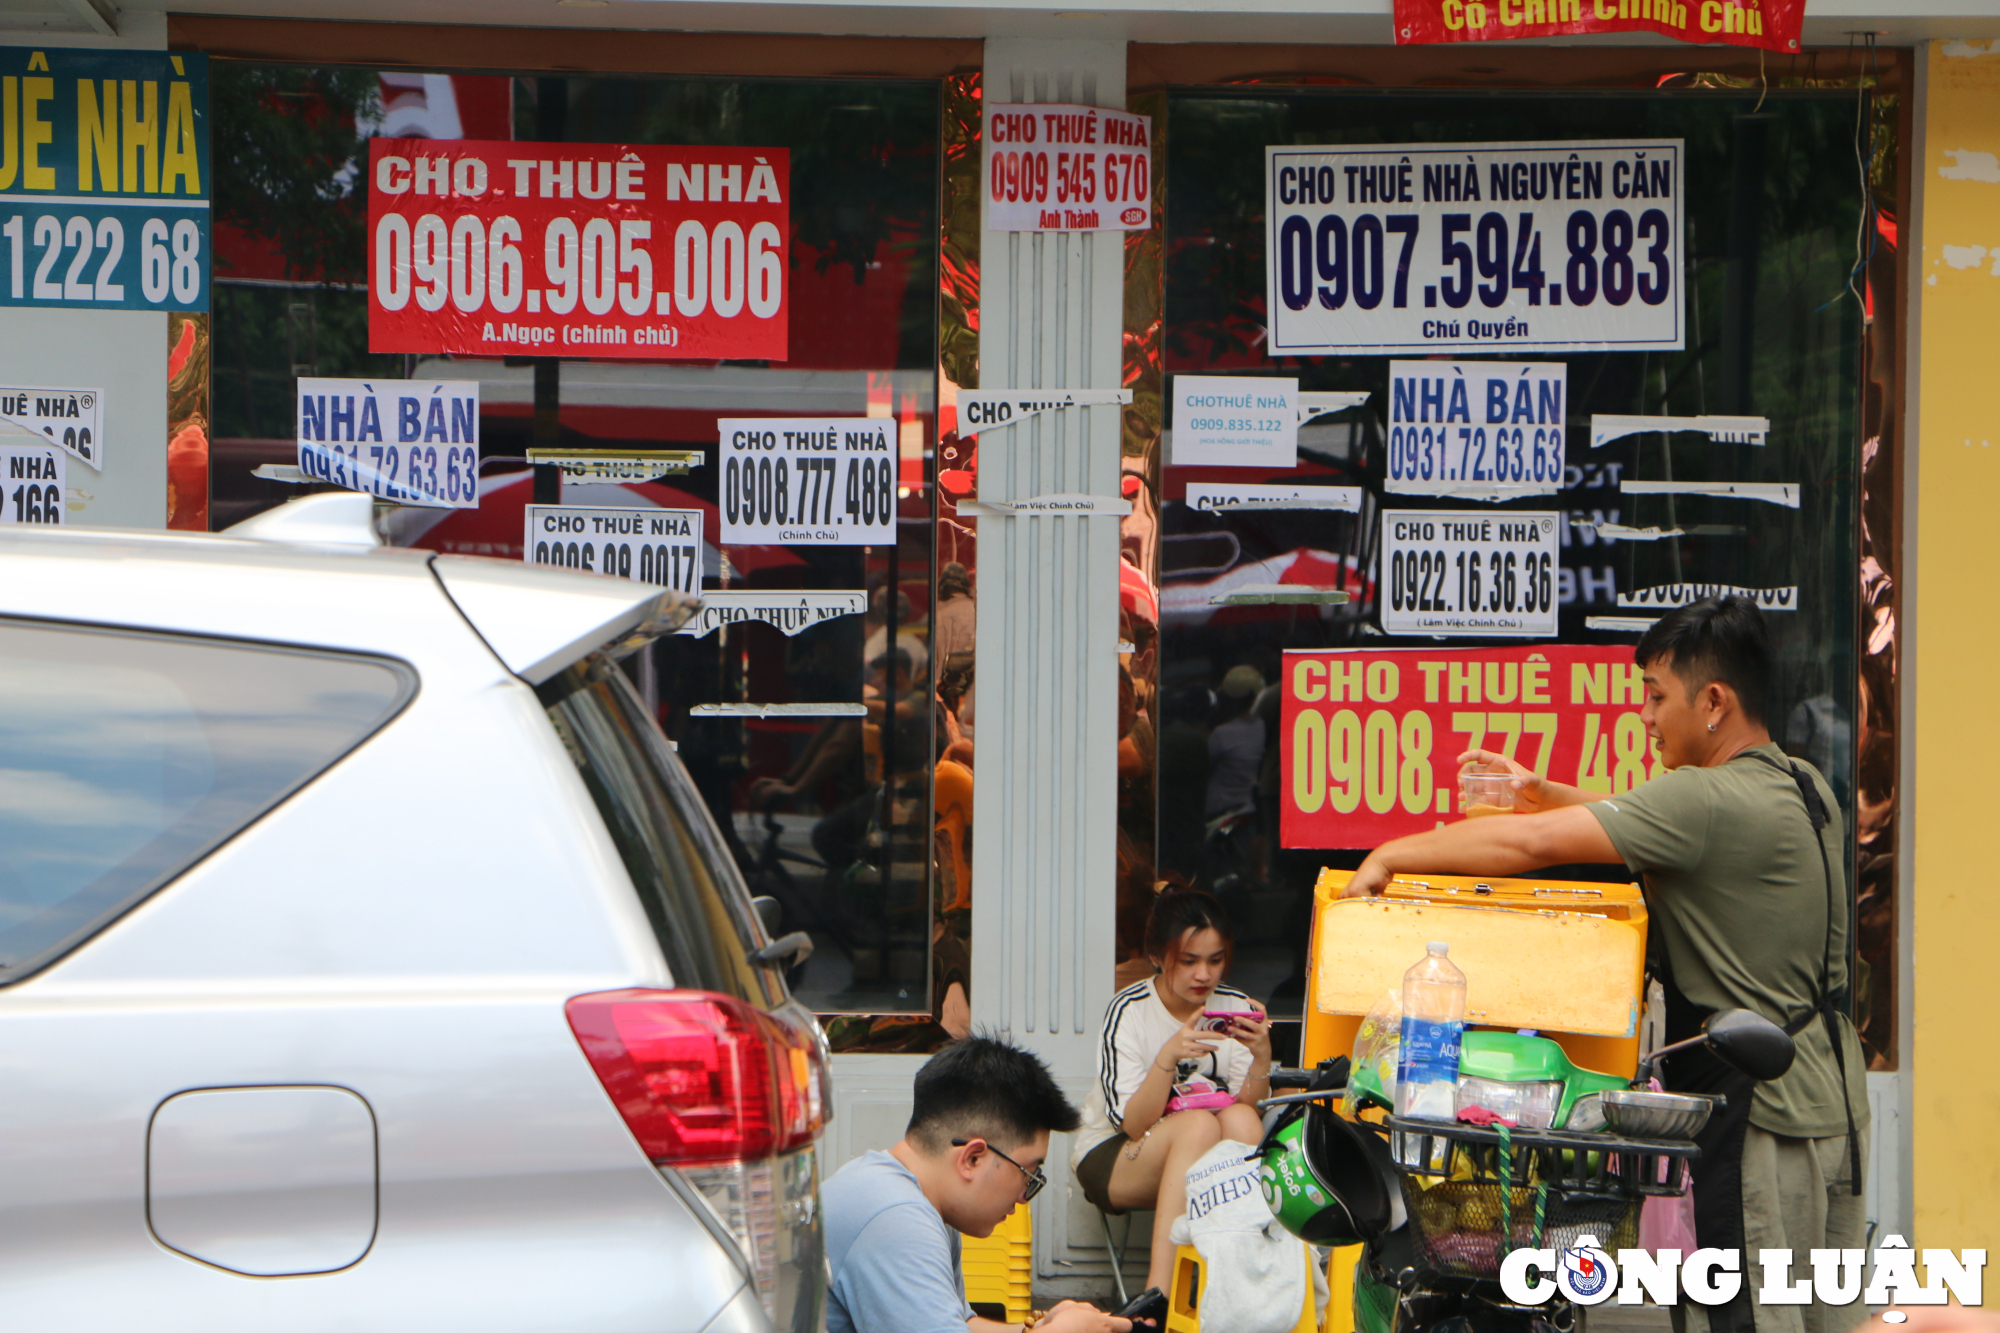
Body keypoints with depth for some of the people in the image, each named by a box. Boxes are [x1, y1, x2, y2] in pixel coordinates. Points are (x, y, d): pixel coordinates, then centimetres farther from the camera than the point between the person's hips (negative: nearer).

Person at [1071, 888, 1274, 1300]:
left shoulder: (1234, 1007, -2)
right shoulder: (1129, 1012, -14)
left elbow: (1250, 1110, -9)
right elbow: (1132, 1124, -21)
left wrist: (1262, 1055, -26)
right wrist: (1168, 1057, -35)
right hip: (1109, 1159, -3)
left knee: (1240, 1120, -28)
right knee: (1199, 1125, -33)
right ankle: (1157, 1294, -40)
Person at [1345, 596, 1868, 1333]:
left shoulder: (1708, 801, -19)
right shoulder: (1803, 786, 11)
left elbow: (1528, 844, -21)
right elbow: (1660, 821, 24)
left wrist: (1394, 852, -11)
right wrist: (1548, 793, 15)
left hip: (1759, 1111, -9)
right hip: (1836, 1101, 9)